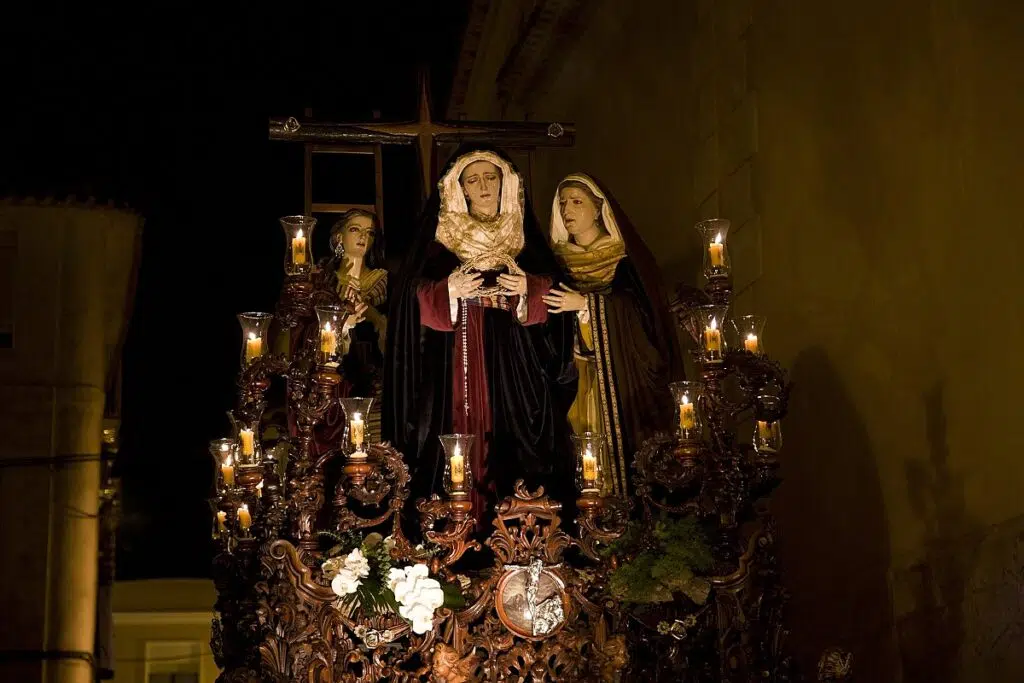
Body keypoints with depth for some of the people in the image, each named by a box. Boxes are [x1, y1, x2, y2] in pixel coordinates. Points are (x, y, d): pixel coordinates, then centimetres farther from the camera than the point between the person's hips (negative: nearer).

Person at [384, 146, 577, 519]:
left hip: (513, 364, 2)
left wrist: (528, 290, -11)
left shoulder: (523, 236, 11)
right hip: (457, 362, -2)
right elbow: (414, 296, 0)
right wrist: (449, 291, -17)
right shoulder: (441, 237, 5)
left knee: (512, 442, -3)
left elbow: (553, 289, 8)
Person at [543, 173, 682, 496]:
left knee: (617, 442, -10)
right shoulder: (557, 260, 15)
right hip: (571, 379, 2)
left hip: (619, 376, -2)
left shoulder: (625, 257, 5)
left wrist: (586, 303, -18)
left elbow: (642, 308, -10)